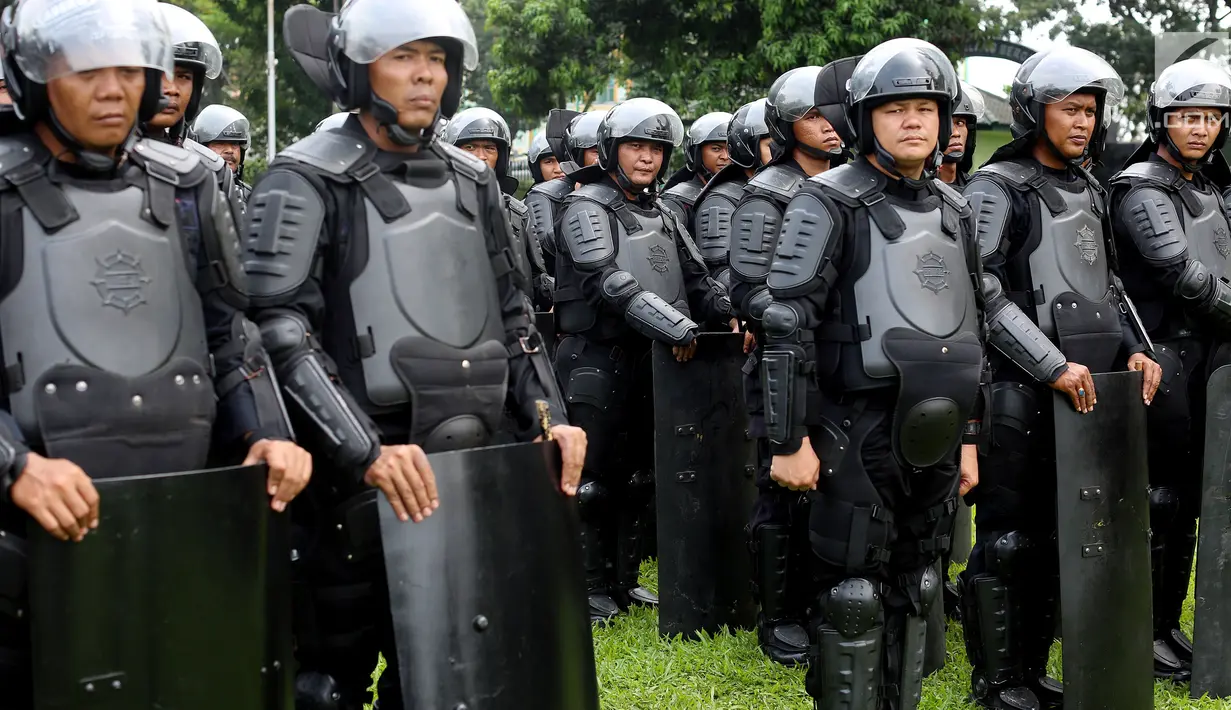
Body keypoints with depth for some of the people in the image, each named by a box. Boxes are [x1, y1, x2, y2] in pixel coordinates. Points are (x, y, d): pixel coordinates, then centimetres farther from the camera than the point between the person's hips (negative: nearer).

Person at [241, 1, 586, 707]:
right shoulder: (308, 181, -6)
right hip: (362, 479, -5)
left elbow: (513, 316, 19)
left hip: (471, 460, 6)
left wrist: (550, 416, 5)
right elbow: (279, 331, -16)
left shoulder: (472, 180, 13)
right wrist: (367, 450, -25)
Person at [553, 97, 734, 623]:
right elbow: (611, 282, -22)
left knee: (641, 475, 13)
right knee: (594, 479, -1)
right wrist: (675, 327, -29)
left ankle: (625, 578, 25)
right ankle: (593, 589, 8)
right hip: (596, 359, -7)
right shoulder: (586, 209, -9)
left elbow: (694, 279, 15)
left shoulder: (660, 215, 15)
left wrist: (731, 312, -6)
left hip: (648, 360, 8)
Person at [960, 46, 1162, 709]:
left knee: (1054, 536, 12)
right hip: (1018, 393, -7)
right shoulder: (997, 189, -8)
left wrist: (1133, 348, 8)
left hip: (1082, 388, 7)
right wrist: (1051, 366, -22)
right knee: (1007, 539, -1)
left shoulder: (1088, 191, 17)